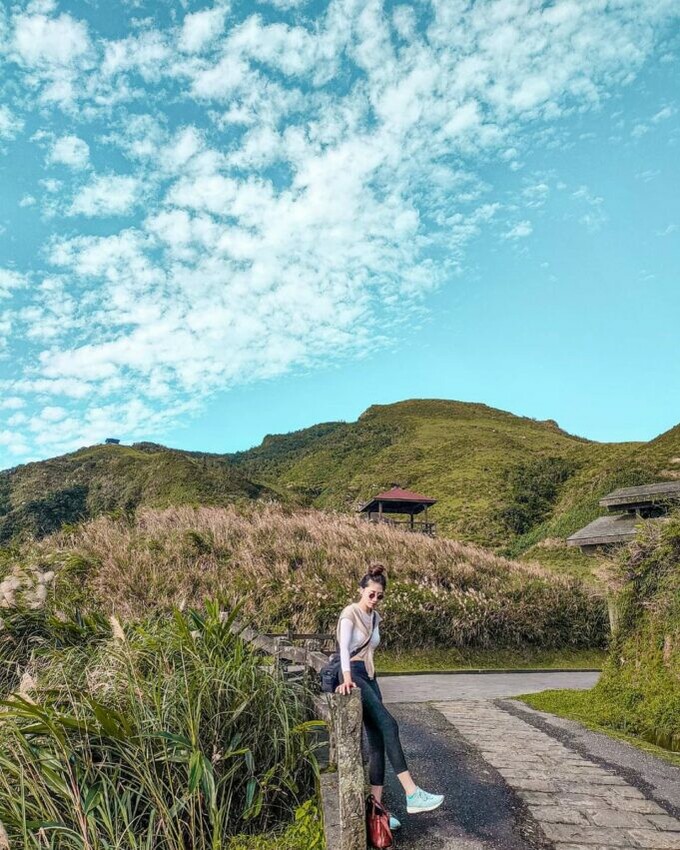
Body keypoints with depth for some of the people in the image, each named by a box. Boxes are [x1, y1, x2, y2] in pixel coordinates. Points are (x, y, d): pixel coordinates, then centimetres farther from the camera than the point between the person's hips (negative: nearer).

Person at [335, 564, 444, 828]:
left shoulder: (375, 617, 14)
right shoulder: (350, 613, -9)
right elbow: (344, 646, -23)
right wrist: (347, 677, -36)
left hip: (370, 677, 8)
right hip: (353, 675, -8)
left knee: (377, 743, 2)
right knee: (388, 724, -21)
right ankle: (412, 794, -24)